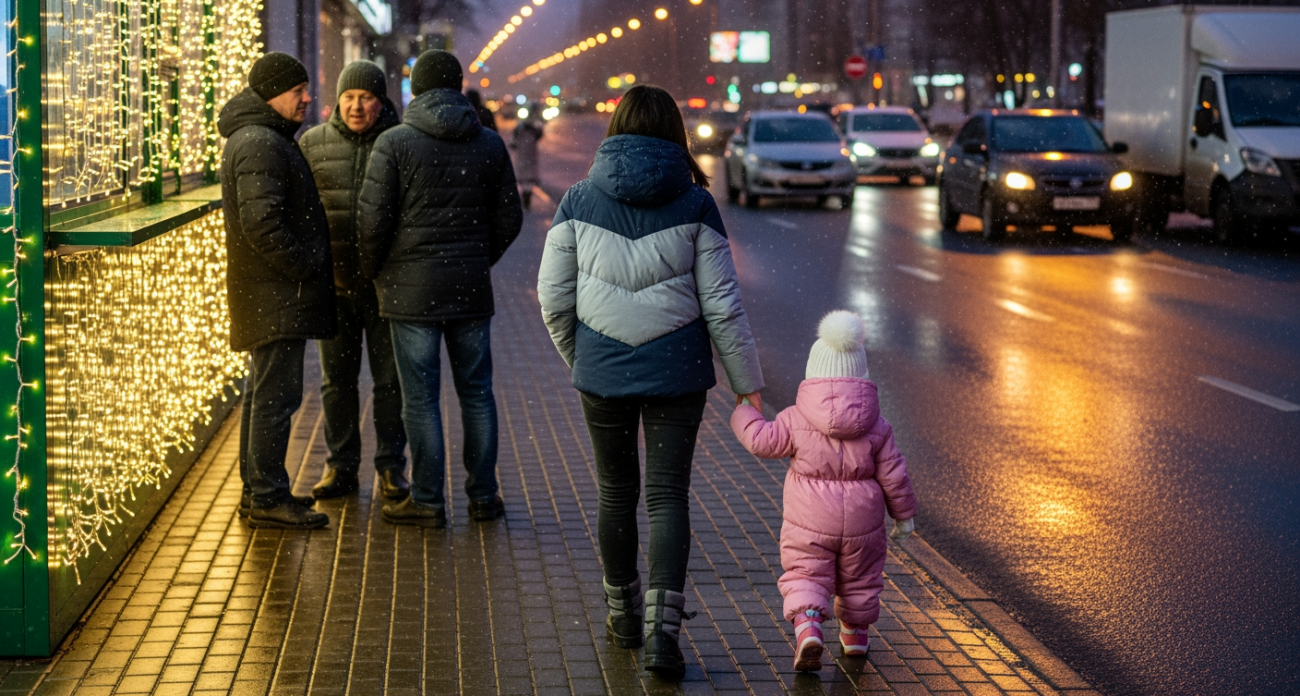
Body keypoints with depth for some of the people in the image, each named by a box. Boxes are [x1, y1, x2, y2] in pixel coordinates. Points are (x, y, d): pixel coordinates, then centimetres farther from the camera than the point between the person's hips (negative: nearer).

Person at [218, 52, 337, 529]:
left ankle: (257, 489, 24)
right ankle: (267, 498, -5)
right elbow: (262, 224, -26)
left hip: (269, 290, 11)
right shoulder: (260, 144, -17)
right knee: (277, 395, -8)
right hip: (276, 294, -11)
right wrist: (307, 268, -18)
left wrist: (312, 265, 16)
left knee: (264, 392, 16)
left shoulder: (266, 139, 18)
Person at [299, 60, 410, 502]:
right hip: (334, 282, 2)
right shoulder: (313, 144, 4)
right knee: (337, 379, 10)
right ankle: (341, 466, 21)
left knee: (390, 379, 5)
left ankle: (391, 468, 16)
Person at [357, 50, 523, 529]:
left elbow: (374, 219, -11)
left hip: (412, 290, -4)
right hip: (472, 290, 4)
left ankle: (427, 501, 6)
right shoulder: (490, 144, 4)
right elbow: (509, 218, 8)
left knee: (421, 399, 2)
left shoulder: (394, 143, -9)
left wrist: (370, 271, 5)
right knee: (476, 392, 12)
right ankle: (483, 495, 17)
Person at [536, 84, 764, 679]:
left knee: (616, 492, 16)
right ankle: (661, 630, -10)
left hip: (602, 370, 2)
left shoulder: (579, 200, 0)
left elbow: (554, 297, 2)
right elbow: (721, 304, -4)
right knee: (667, 495, 2)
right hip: (676, 371, -1)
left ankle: (624, 615, 30)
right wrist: (747, 383, 3)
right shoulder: (694, 204, -4)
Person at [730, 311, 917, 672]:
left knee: (805, 576, 3)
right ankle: (855, 632, 37)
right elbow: (893, 475, -1)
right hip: (861, 523, 2)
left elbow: (764, 442, -6)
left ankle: (807, 625, -23)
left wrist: (744, 413, 13)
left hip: (809, 523, -2)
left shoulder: (796, 419, -9)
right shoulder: (877, 426, -3)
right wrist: (904, 514, 12)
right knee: (859, 578, 22)